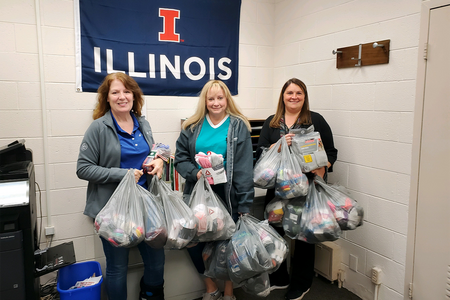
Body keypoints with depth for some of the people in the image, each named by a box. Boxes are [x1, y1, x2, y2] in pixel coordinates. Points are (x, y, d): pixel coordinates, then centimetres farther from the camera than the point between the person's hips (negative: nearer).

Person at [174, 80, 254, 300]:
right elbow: (180, 158, 5)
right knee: (193, 243, 7)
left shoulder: (238, 126, -3)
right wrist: (196, 173, -15)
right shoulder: (192, 127, 5)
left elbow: (244, 168, -9)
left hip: (227, 195, -2)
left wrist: (245, 204, -13)